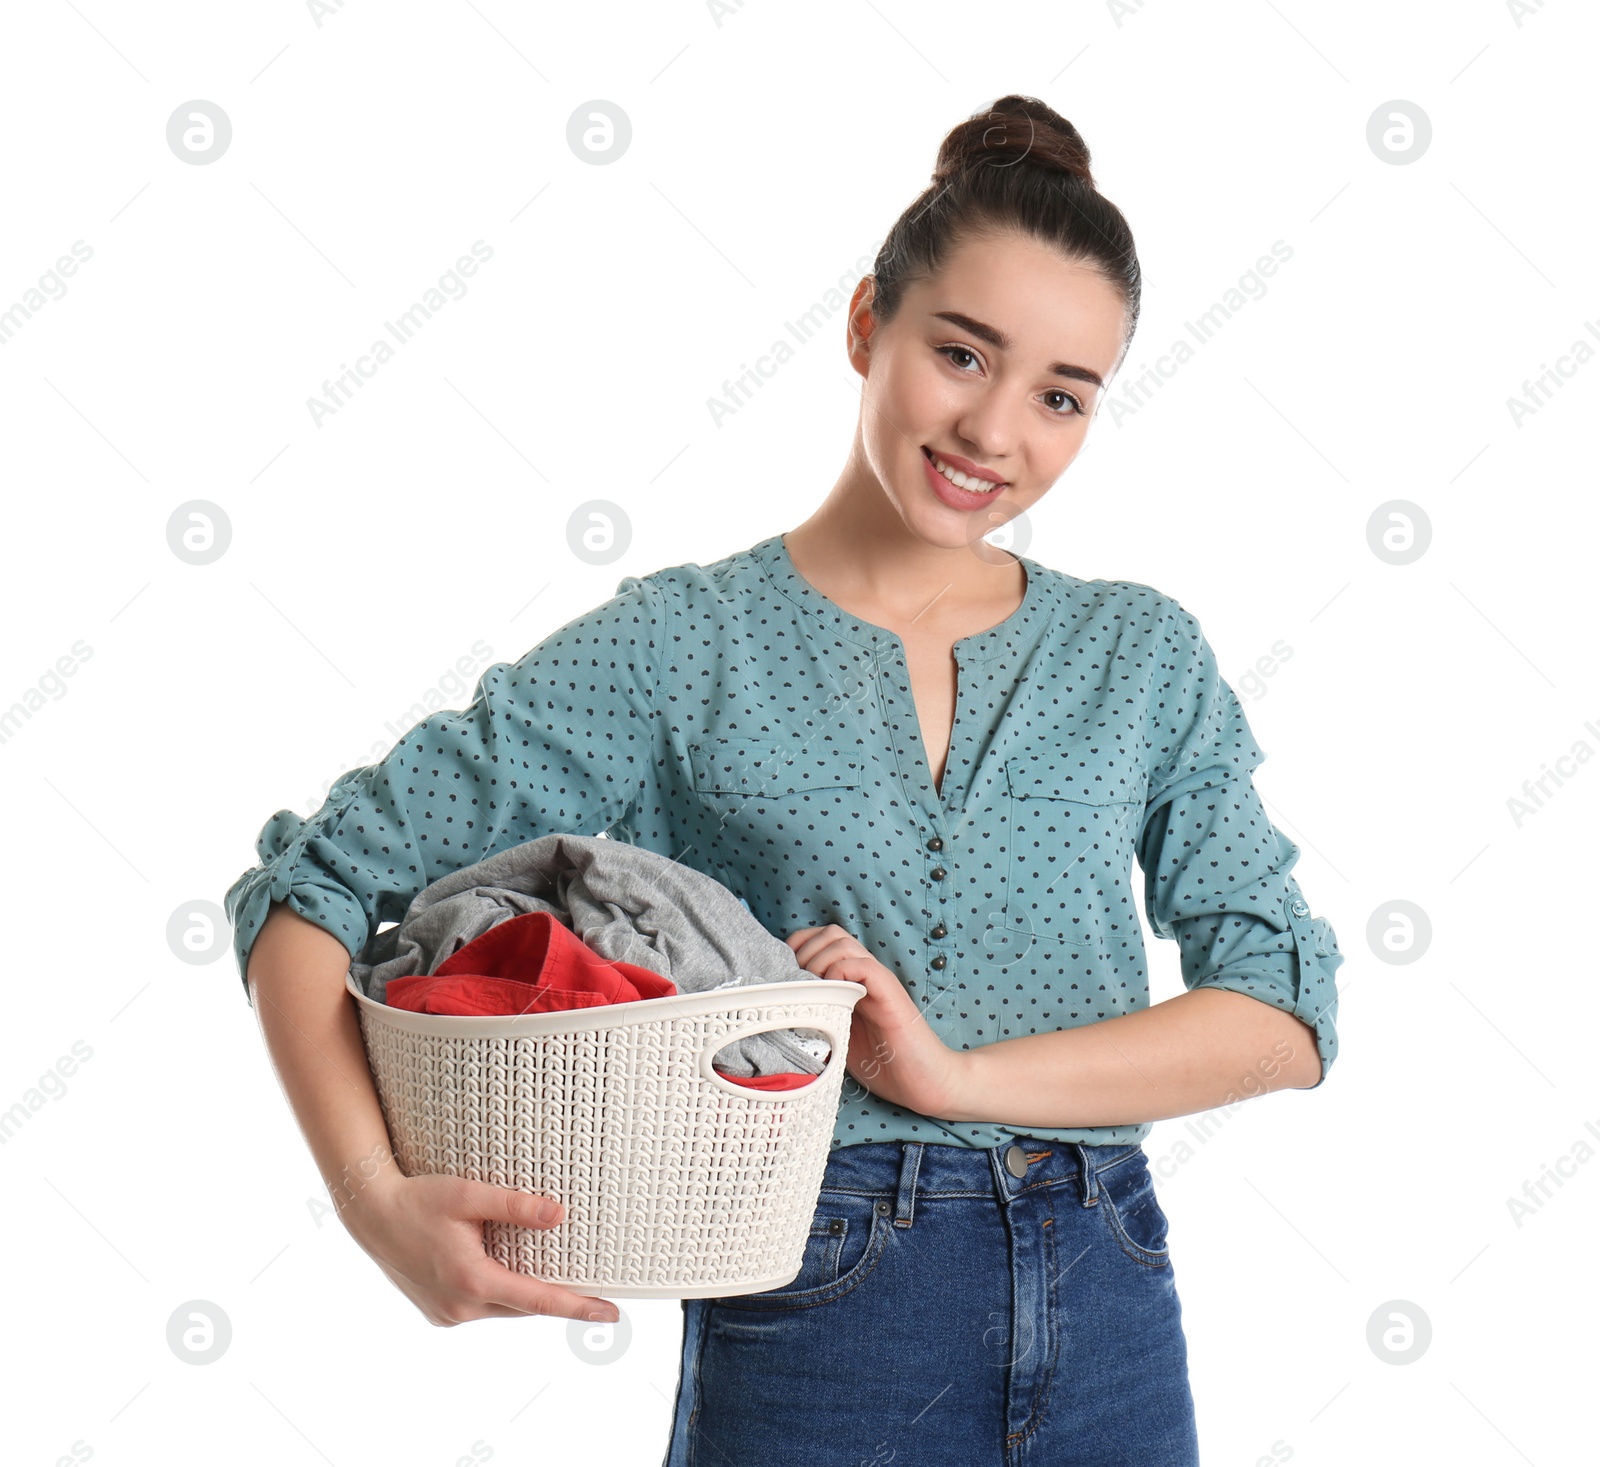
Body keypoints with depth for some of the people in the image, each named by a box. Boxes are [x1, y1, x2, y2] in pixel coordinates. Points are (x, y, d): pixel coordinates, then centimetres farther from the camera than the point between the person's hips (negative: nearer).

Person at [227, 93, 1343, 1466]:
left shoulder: (1143, 655, 4)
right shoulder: (683, 647, -4)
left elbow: (1288, 1009, -3)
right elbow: (310, 891, -5)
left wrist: (967, 1074, -15)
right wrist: (379, 1200, -20)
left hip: (1109, 1334, 3)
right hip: (816, 1331, -2)